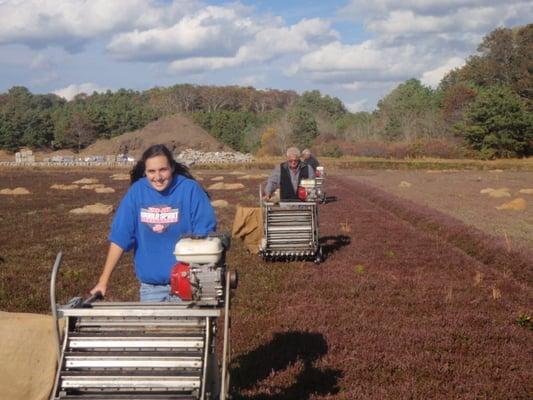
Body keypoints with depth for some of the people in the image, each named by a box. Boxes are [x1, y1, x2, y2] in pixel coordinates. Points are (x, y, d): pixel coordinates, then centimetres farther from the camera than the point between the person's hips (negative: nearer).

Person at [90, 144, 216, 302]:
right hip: (150, 286, 2)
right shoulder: (136, 191, -3)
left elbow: (204, 237, -9)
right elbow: (119, 238, -2)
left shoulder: (190, 189, -10)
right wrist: (103, 281, -3)